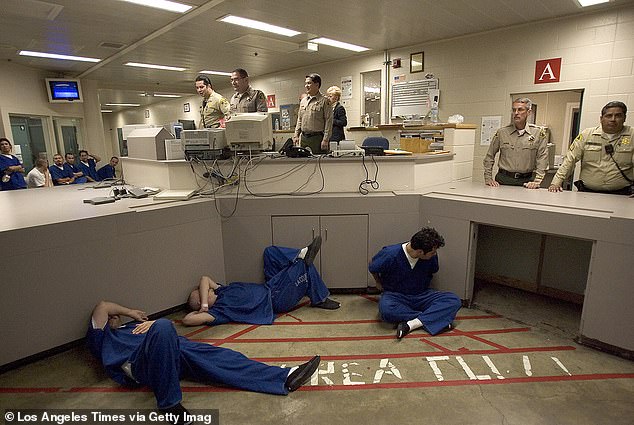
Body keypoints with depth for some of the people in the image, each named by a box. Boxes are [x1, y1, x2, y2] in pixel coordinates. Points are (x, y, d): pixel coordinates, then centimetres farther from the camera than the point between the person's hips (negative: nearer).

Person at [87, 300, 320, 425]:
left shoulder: (135, 326, 40)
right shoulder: (100, 337, 30)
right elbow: (102, 306, 12)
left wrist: (151, 323, 0)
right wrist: (132, 313, 23)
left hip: (174, 350, 5)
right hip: (139, 362, -5)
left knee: (218, 356, -18)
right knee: (163, 327, -37)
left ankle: (285, 378, -28)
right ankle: (169, 404, -27)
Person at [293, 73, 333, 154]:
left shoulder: (324, 101, -5)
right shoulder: (303, 101, 15)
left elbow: (328, 121, -9)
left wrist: (325, 140, -16)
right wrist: (296, 135, 10)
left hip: (317, 138, -6)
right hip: (304, 138, 6)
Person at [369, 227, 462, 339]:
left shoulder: (432, 257, -10)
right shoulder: (390, 254, -19)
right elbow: (372, 268, 1)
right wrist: (379, 283, 17)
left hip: (421, 296, 3)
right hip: (396, 295, -3)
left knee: (454, 301, -23)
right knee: (386, 309, -39)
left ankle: (411, 324, -33)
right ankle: (433, 319, -25)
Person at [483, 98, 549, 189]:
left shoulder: (539, 133, 4)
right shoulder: (502, 132, 6)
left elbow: (542, 158, 2)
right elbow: (489, 156, 11)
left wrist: (537, 181, -7)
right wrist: (488, 178, 5)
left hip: (525, 181, 0)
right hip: (503, 179, 0)